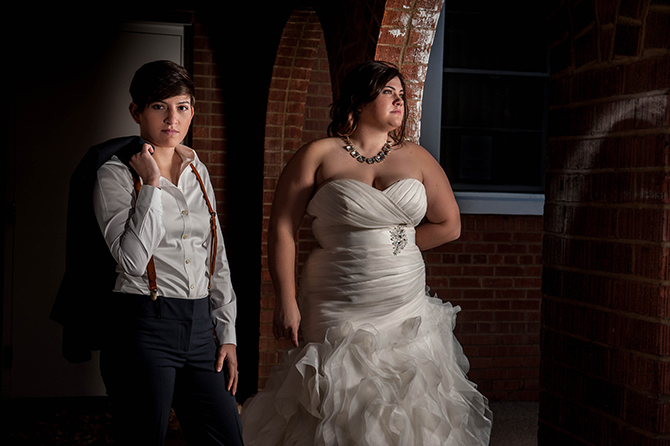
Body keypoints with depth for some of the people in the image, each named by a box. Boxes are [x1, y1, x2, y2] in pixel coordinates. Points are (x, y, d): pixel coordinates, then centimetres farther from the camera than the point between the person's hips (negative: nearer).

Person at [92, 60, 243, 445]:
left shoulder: (197, 171, 14)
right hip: (143, 327, -5)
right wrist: (151, 184, -14)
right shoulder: (116, 174, -4)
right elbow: (132, 259, -18)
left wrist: (227, 334, 12)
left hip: (200, 327, 5)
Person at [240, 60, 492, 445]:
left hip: (407, 312, 3)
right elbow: (282, 229, -3)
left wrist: (393, 244, 5)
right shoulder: (319, 156, -1)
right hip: (337, 312, -3)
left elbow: (449, 225, 13)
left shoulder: (417, 158, 9)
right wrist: (287, 302, -9)